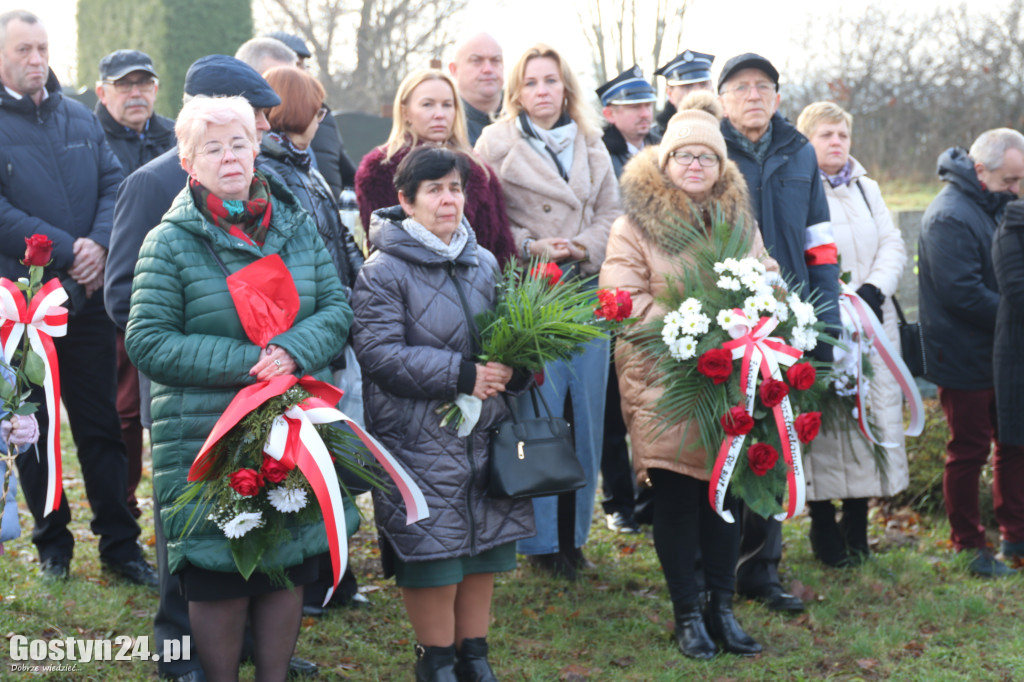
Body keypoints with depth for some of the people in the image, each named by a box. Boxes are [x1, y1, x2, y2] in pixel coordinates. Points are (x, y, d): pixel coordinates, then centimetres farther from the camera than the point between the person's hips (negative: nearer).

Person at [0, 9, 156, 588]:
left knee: (102, 425, 5)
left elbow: (115, 184, 7)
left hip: (86, 296, 3)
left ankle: (120, 544, 10)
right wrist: (66, 252, -17)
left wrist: (99, 243, -12)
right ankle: (52, 542, 19)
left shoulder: (80, 120, 12)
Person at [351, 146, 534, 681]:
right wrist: (461, 375, -19)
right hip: (419, 434, -6)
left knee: (484, 545, 10)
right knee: (430, 554, -2)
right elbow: (380, 354, -17)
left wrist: (507, 368, -3)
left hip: (484, 431, 6)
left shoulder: (483, 263, 11)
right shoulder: (383, 272, -9)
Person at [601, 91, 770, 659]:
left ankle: (722, 606, 18)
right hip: (666, 384, -4)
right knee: (676, 497, 0)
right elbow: (626, 305, -10)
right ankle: (687, 613, 10)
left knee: (725, 491, 7)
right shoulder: (634, 228, -2)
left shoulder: (740, 222, 14)